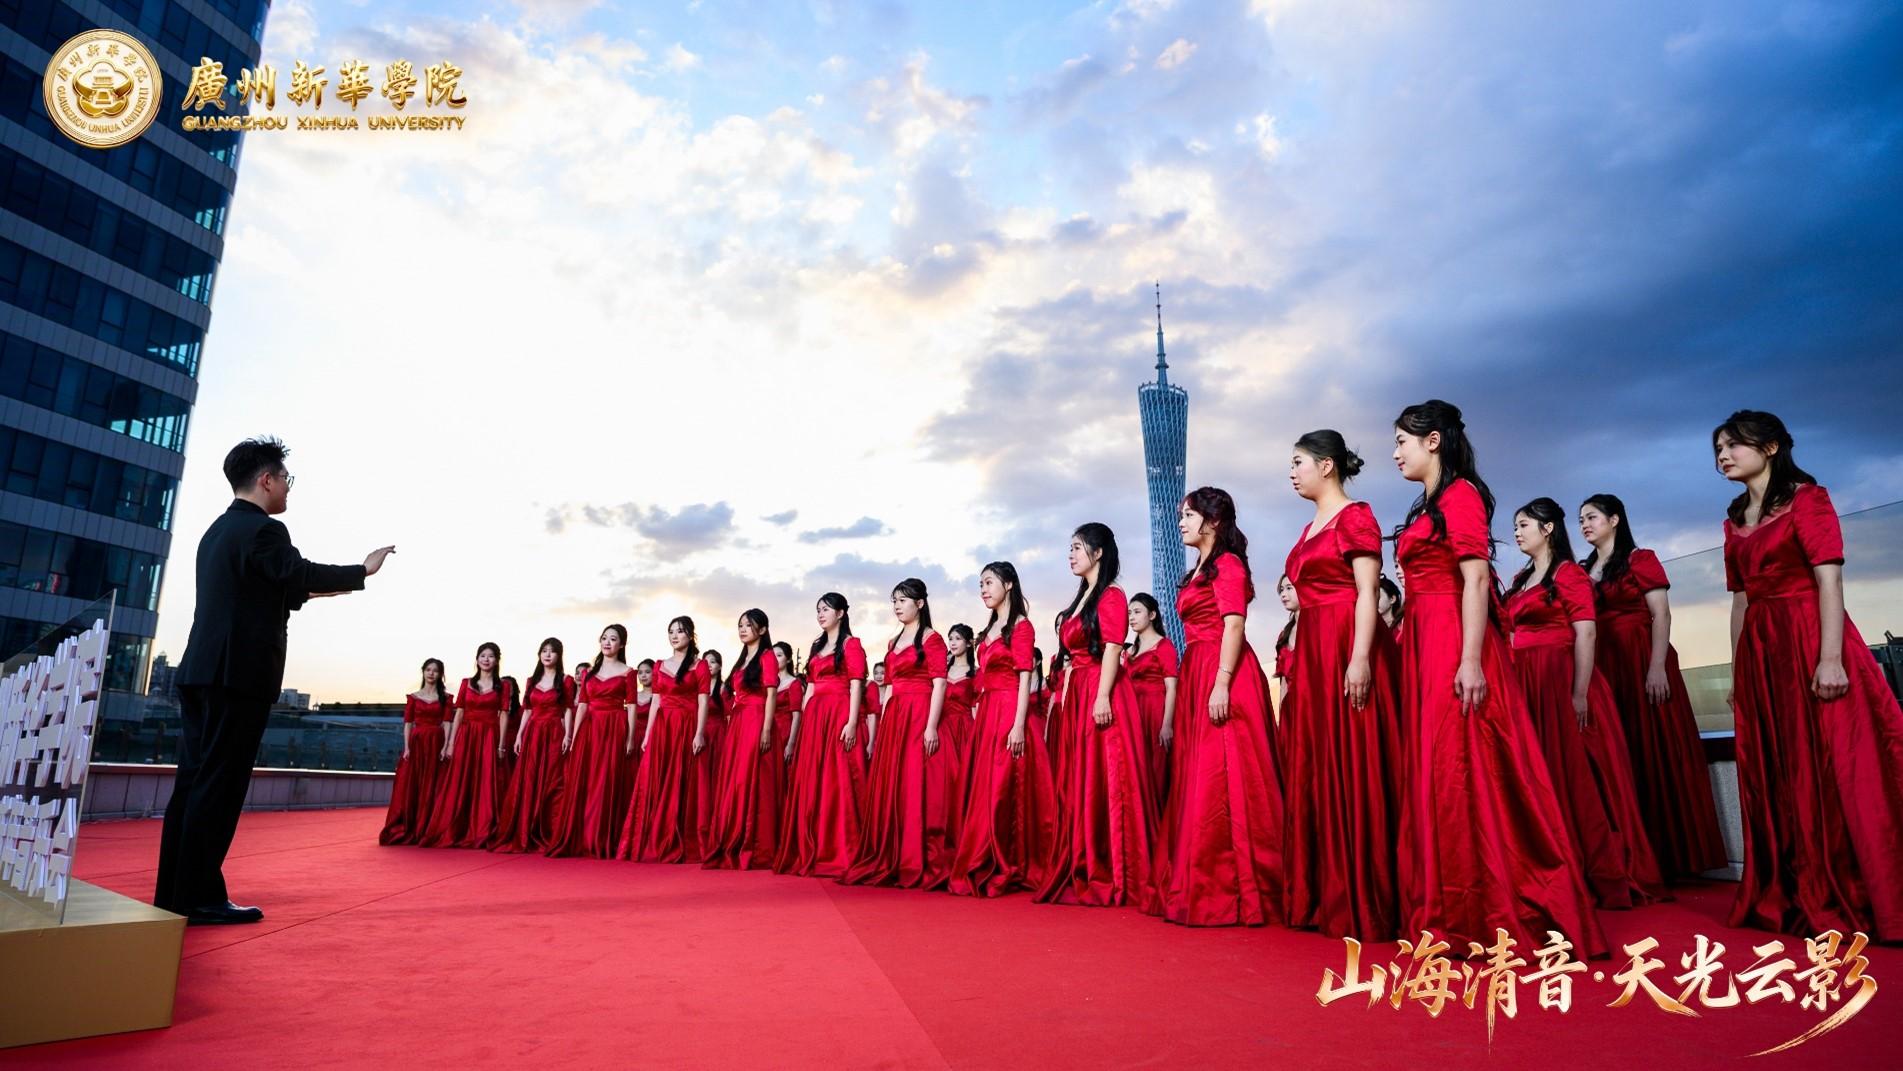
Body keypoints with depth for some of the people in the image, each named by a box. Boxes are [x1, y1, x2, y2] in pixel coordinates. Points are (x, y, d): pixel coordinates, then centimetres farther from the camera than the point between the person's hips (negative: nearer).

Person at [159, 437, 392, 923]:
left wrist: (311, 587, 24)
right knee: (219, 785, -5)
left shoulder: (218, 529, 20)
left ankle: (173, 893, 16)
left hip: (201, 670, 9)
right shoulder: (263, 529, -11)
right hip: (239, 674, -9)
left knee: (194, 780, 11)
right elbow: (303, 575, -20)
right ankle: (199, 896, 0)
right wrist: (364, 570, -9)